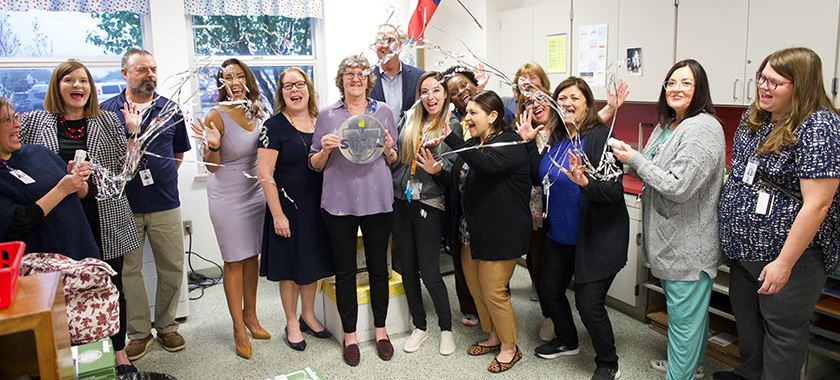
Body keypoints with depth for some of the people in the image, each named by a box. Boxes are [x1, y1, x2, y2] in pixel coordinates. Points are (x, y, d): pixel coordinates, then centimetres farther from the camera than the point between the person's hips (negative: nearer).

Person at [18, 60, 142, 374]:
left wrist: (133, 132, -6)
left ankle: (120, 352, 23)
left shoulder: (108, 121, 6)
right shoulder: (35, 122, 5)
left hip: (105, 218, 0)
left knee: (111, 285, 7)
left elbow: (125, 168, 3)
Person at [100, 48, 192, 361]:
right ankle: (139, 332, 21)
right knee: (128, 270, 6)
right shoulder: (106, 110, 0)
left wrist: (162, 176, 5)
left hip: (165, 204, 2)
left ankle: (167, 326, 25)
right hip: (123, 205, -1)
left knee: (172, 268, 7)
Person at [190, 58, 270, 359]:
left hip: (255, 191, 5)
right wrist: (212, 145, -30)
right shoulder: (217, 115, -14)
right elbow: (212, 167, -14)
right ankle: (239, 329, 15)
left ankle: (250, 314, 31)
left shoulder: (256, 111, 2)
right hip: (227, 195, -5)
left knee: (252, 255, 14)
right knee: (234, 261, 2)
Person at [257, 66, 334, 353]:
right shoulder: (274, 126, -10)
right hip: (288, 205, -5)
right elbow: (265, 174, -14)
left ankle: (308, 316, 33)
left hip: (317, 205, 5)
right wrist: (277, 214, -16)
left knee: (313, 261, 15)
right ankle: (292, 323, 24)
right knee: (289, 266, 6)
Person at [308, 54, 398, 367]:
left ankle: (380, 329, 28)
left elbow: (394, 160, 13)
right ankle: (349, 334, 23)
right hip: (339, 201, 0)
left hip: (377, 199, 1)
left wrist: (388, 149, -9)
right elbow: (315, 165, 8)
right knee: (344, 270, 7)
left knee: (378, 267, 10)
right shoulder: (327, 115, 5)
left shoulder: (383, 112, 8)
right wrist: (325, 150, -13)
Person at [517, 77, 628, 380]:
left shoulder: (600, 136, -18)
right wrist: (528, 143, -1)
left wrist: (584, 182, -41)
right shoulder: (555, 138, 3)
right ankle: (566, 341, 47)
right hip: (559, 234, 8)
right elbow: (540, 179, 8)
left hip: (596, 238, -8)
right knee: (549, 289, 20)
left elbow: (614, 190, -23)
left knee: (588, 304, -3)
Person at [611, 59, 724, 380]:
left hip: (688, 242, -10)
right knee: (692, 310, 24)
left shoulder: (703, 129, -20)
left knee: (684, 315, 1)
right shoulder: (667, 125, 11)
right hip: (670, 237, 10)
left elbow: (679, 187, -26)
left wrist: (635, 160, -17)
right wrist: (631, 158, 4)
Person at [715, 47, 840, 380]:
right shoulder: (754, 118, 3)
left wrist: (785, 263, -24)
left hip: (788, 252, -8)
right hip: (746, 247, 8)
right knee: (746, 318, 23)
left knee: (782, 329, 10)